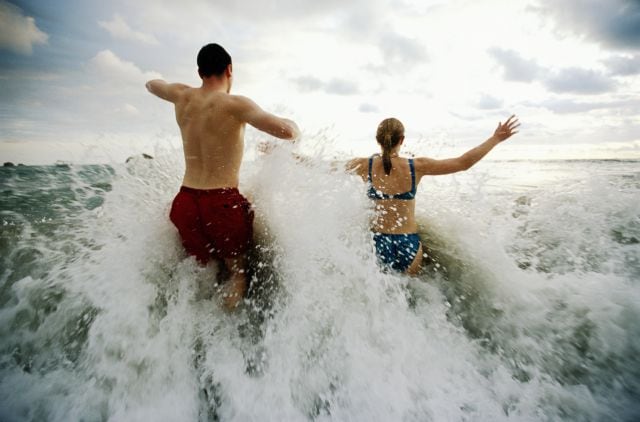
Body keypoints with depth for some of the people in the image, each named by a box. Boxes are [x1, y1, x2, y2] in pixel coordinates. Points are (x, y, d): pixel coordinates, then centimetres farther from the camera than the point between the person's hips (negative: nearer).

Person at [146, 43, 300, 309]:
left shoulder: (182, 96, 8)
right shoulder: (235, 104, -10)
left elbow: (151, 84, 32)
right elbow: (287, 132, -21)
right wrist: (293, 125, 3)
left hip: (186, 201, 6)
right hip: (224, 203, -5)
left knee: (200, 272, 24)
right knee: (237, 270, 13)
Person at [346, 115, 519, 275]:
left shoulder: (365, 165, -8)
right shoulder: (417, 166, -9)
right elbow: (464, 163, -2)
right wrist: (496, 138, 10)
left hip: (379, 244, -1)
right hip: (408, 246, 1)